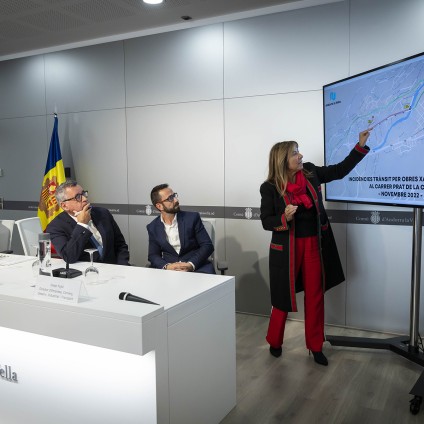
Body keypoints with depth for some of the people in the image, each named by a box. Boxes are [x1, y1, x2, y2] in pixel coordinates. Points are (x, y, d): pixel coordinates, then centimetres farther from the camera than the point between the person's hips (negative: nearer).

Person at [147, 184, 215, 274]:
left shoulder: (192, 217, -1)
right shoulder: (153, 227, 5)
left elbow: (207, 245, -3)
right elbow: (153, 255, 8)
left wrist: (191, 265, -18)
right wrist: (167, 266, -14)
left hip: (196, 267, -1)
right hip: (170, 269, 1)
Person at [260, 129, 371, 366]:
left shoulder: (310, 173, 0)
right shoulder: (270, 187, -11)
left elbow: (340, 170, 7)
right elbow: (266, 222, -8)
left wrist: (361, 145, 1)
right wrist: (284, 218, -28)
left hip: (315, 245, 4)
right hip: (287, 247, -4)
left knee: (315, 296, 10)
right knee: (284, 297, 7)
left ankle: (316, 346, 24)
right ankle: (275, 341, 29)